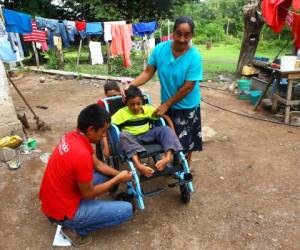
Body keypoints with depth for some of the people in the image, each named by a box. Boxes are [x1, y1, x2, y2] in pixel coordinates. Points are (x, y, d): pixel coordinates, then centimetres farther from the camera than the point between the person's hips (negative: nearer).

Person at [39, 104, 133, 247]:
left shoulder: (73, 136, -4)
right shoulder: (81, 155, -32)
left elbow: (97, 164, 8)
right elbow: (88, 194, -19)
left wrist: (119, 174, -1)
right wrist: (118, 179, -10)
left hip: (54, 199, 9)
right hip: (62, 210, -8)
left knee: (106, 175, 17)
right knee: (127, 210, -9)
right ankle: (75, 228, 3)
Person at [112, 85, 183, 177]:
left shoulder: (148, 109, 3)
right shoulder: (122, 113, -6)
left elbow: (166, 117, 7)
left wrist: (173, 133, -3)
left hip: (147, 135, 3)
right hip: (131, 138, -3)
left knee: (166, 129, -19)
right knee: (123, 135, -36)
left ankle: (168, 156, -41)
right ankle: (138, 164, -53)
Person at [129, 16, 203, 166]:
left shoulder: (194, 56, -23)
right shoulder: (160, 49, -13)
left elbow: (188, 87, -21)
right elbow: (148, 72, -6)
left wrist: (166, 105, -17)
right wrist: (130, 85, -21)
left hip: (187, 106, -3)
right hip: (167, 103, 4)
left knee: (185, 141, 12)